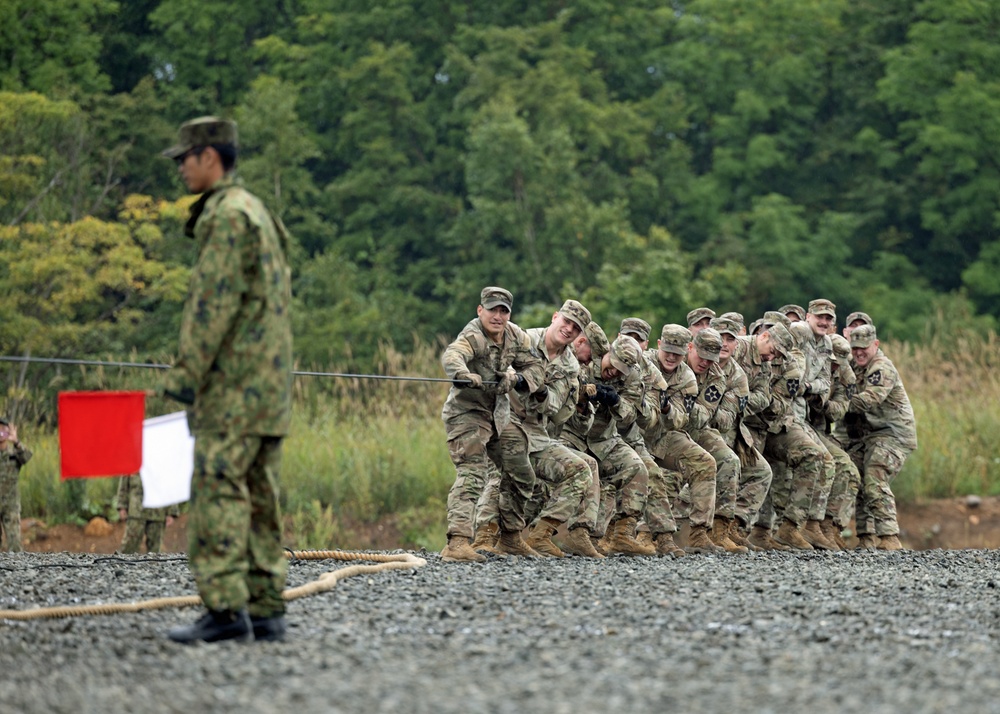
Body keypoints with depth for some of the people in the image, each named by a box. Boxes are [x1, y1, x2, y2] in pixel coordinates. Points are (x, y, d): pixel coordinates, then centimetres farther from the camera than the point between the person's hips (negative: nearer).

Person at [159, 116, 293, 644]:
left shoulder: (229, 215, -11)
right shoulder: (257, 214, 21)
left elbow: (214, 303, -18)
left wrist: (186, 373, -16)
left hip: (233, 384, -10)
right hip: (268, 384, 10)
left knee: (218, 493, -12)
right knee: (258, 497, 8)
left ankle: (225, 608, -16)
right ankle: (266, 610, 8)